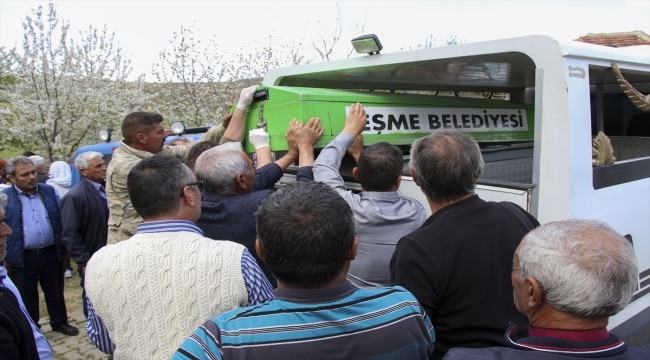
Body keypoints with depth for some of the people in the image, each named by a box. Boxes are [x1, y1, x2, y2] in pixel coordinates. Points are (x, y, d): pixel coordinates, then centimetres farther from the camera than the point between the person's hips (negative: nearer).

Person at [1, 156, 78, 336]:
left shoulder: (49, 191, 2)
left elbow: (61, 219, 9)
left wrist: (63, 246, 5)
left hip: (51, 253, 3)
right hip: (22, 258, -2)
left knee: (55, 291, 16)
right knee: (26, 297, 12)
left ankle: (59, 322, 34)